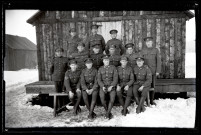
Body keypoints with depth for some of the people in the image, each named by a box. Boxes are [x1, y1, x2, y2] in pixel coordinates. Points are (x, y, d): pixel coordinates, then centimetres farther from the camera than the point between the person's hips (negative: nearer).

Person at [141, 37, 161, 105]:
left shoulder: (156, 50, 3)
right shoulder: (143, 51, 6)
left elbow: (158, 61, 1)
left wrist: (158, 71, -4)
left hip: (153, 71, 0)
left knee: (152, 86, 6)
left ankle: (151, 101, 17)